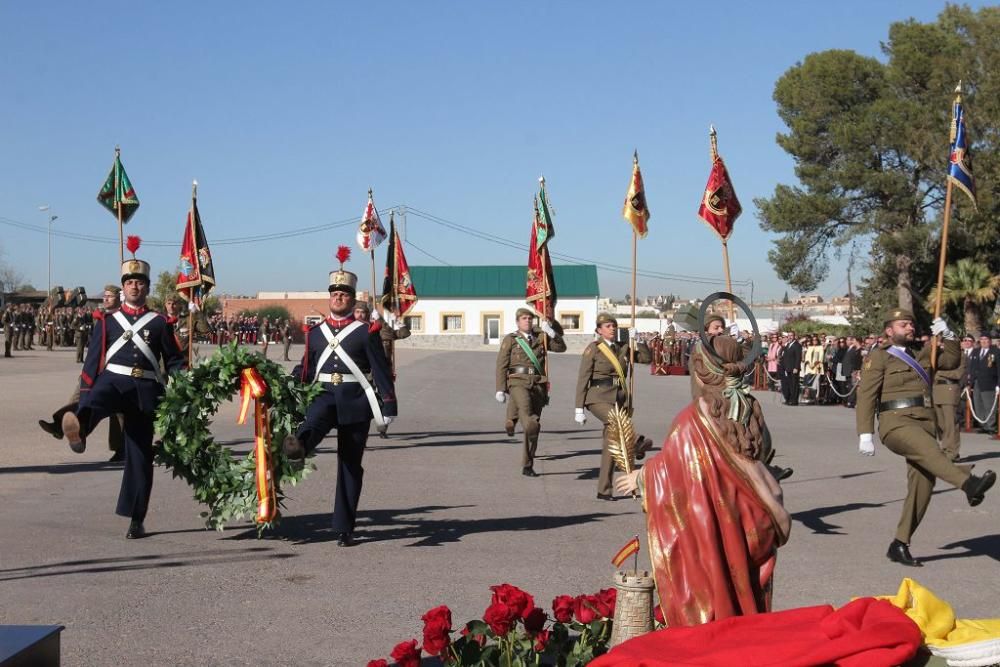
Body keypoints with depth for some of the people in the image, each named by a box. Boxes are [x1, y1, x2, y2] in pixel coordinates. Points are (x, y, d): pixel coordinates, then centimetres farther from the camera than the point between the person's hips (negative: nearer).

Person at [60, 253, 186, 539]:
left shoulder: (160, 323, 11)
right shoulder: (107, 321, 13)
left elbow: (174, 362, 12)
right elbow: (93, 360, 12)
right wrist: (84, 395, 5)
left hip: (145, 390, 0)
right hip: (113, 381, 0)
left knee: (140, 455, 1)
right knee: (95, 402, -38)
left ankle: (136, 520, 9)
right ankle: (78, 430, -73)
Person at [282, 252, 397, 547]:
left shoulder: (365, 332, 1)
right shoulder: (315, 332, 11)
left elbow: (381, 371, 0)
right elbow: (305, 369, 18)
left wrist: (389, 407, -6)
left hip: (355, 401, -1)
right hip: (325, 395, 2)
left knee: (350, 466, 2)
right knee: (313, 421, -36)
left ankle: (344, 529, 7)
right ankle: (297, 449, -70)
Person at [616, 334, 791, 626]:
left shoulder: (695, 417, -16)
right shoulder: (752, 411, -2)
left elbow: (668, 463, -5)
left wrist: (641, 477, 13)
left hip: (704, 528, -5)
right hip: (743, 529, 5)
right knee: (743, 596, 16)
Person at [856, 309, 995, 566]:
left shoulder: (920, 355, 25)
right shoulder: (878, 357, 3)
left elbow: (952, 360, 29)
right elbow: (866, 396, -5)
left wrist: (947, 336, 12)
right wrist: (865, 434, -14)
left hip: (925, 424, 7)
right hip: (896, 423, -7)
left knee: (922, 487, 0)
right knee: (928, 450, -36)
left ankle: (900, 546, 8)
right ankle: (971, 484, -61)